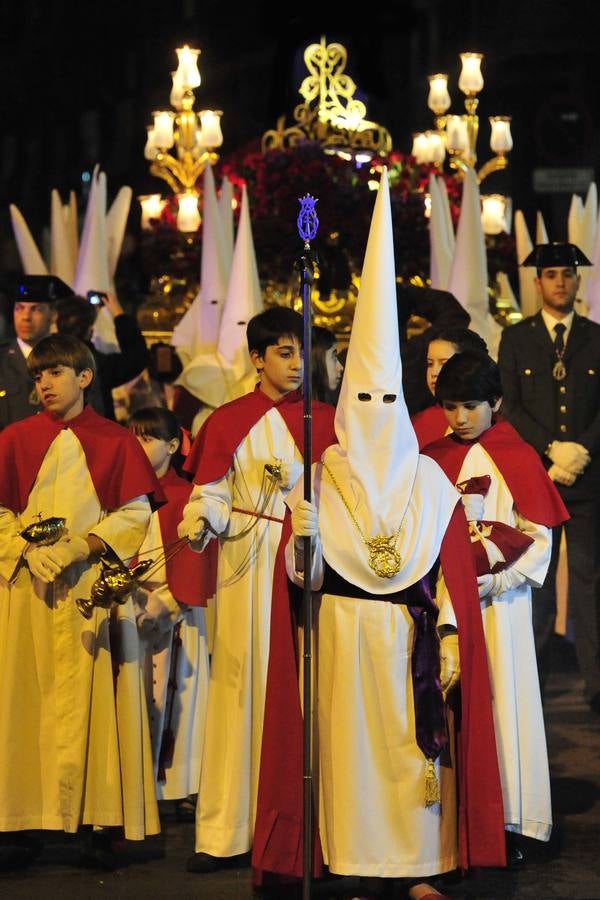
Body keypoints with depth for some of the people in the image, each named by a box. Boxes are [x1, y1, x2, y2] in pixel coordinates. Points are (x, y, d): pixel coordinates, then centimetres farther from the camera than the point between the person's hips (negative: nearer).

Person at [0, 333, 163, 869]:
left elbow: (135, 513, 0)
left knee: (95, 698, -4)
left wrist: (81, 547, -13)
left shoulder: (116, 442, 7)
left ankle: (101, 823, -2)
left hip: (94, 584, -1)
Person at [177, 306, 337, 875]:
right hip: (248, 567, -2)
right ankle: (225, 832, 1)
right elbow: (211, 496, -1)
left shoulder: (324, 421, 10)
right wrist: (201, 523, -22)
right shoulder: (228, 422, 4)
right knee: (244, 688, -3)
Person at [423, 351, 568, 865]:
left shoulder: (517, 458, -2)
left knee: (500, 701, -1)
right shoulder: (433, 458, 10)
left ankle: (508, 822, 4)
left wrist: (493, 580, -17)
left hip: (498, 603, -3)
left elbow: (539, 539, -6)